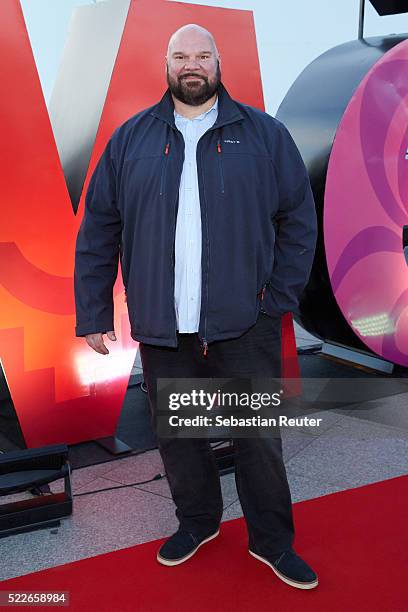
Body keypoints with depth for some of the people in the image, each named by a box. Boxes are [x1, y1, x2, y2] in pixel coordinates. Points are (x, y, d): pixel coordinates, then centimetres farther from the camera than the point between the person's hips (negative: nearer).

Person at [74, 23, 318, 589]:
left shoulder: (264, 134, 3)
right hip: (162, 328, 2)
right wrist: (93, 314, 1)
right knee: (176, 433, 15)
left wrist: (279, 299, -4)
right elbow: (98, 230, 5)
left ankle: (272, 540, 29)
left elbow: (298, 220, 3)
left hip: (244, 325, -1)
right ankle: (197, 521, 39)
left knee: (259, 436, 8)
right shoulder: (131, 139, 7)